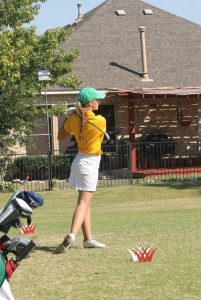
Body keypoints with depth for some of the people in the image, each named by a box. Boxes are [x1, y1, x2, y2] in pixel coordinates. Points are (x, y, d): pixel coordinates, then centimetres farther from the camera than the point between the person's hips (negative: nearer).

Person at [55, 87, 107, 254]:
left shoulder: (73, 119, -2)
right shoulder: (100, 121, -16)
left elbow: (61, 137, 11)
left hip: (80, 160, 7)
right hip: (90, 164, -7)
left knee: (86, 202, 15)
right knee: (84, 202, -11)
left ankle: (88, 238, 16)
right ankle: (72, 236, -27)